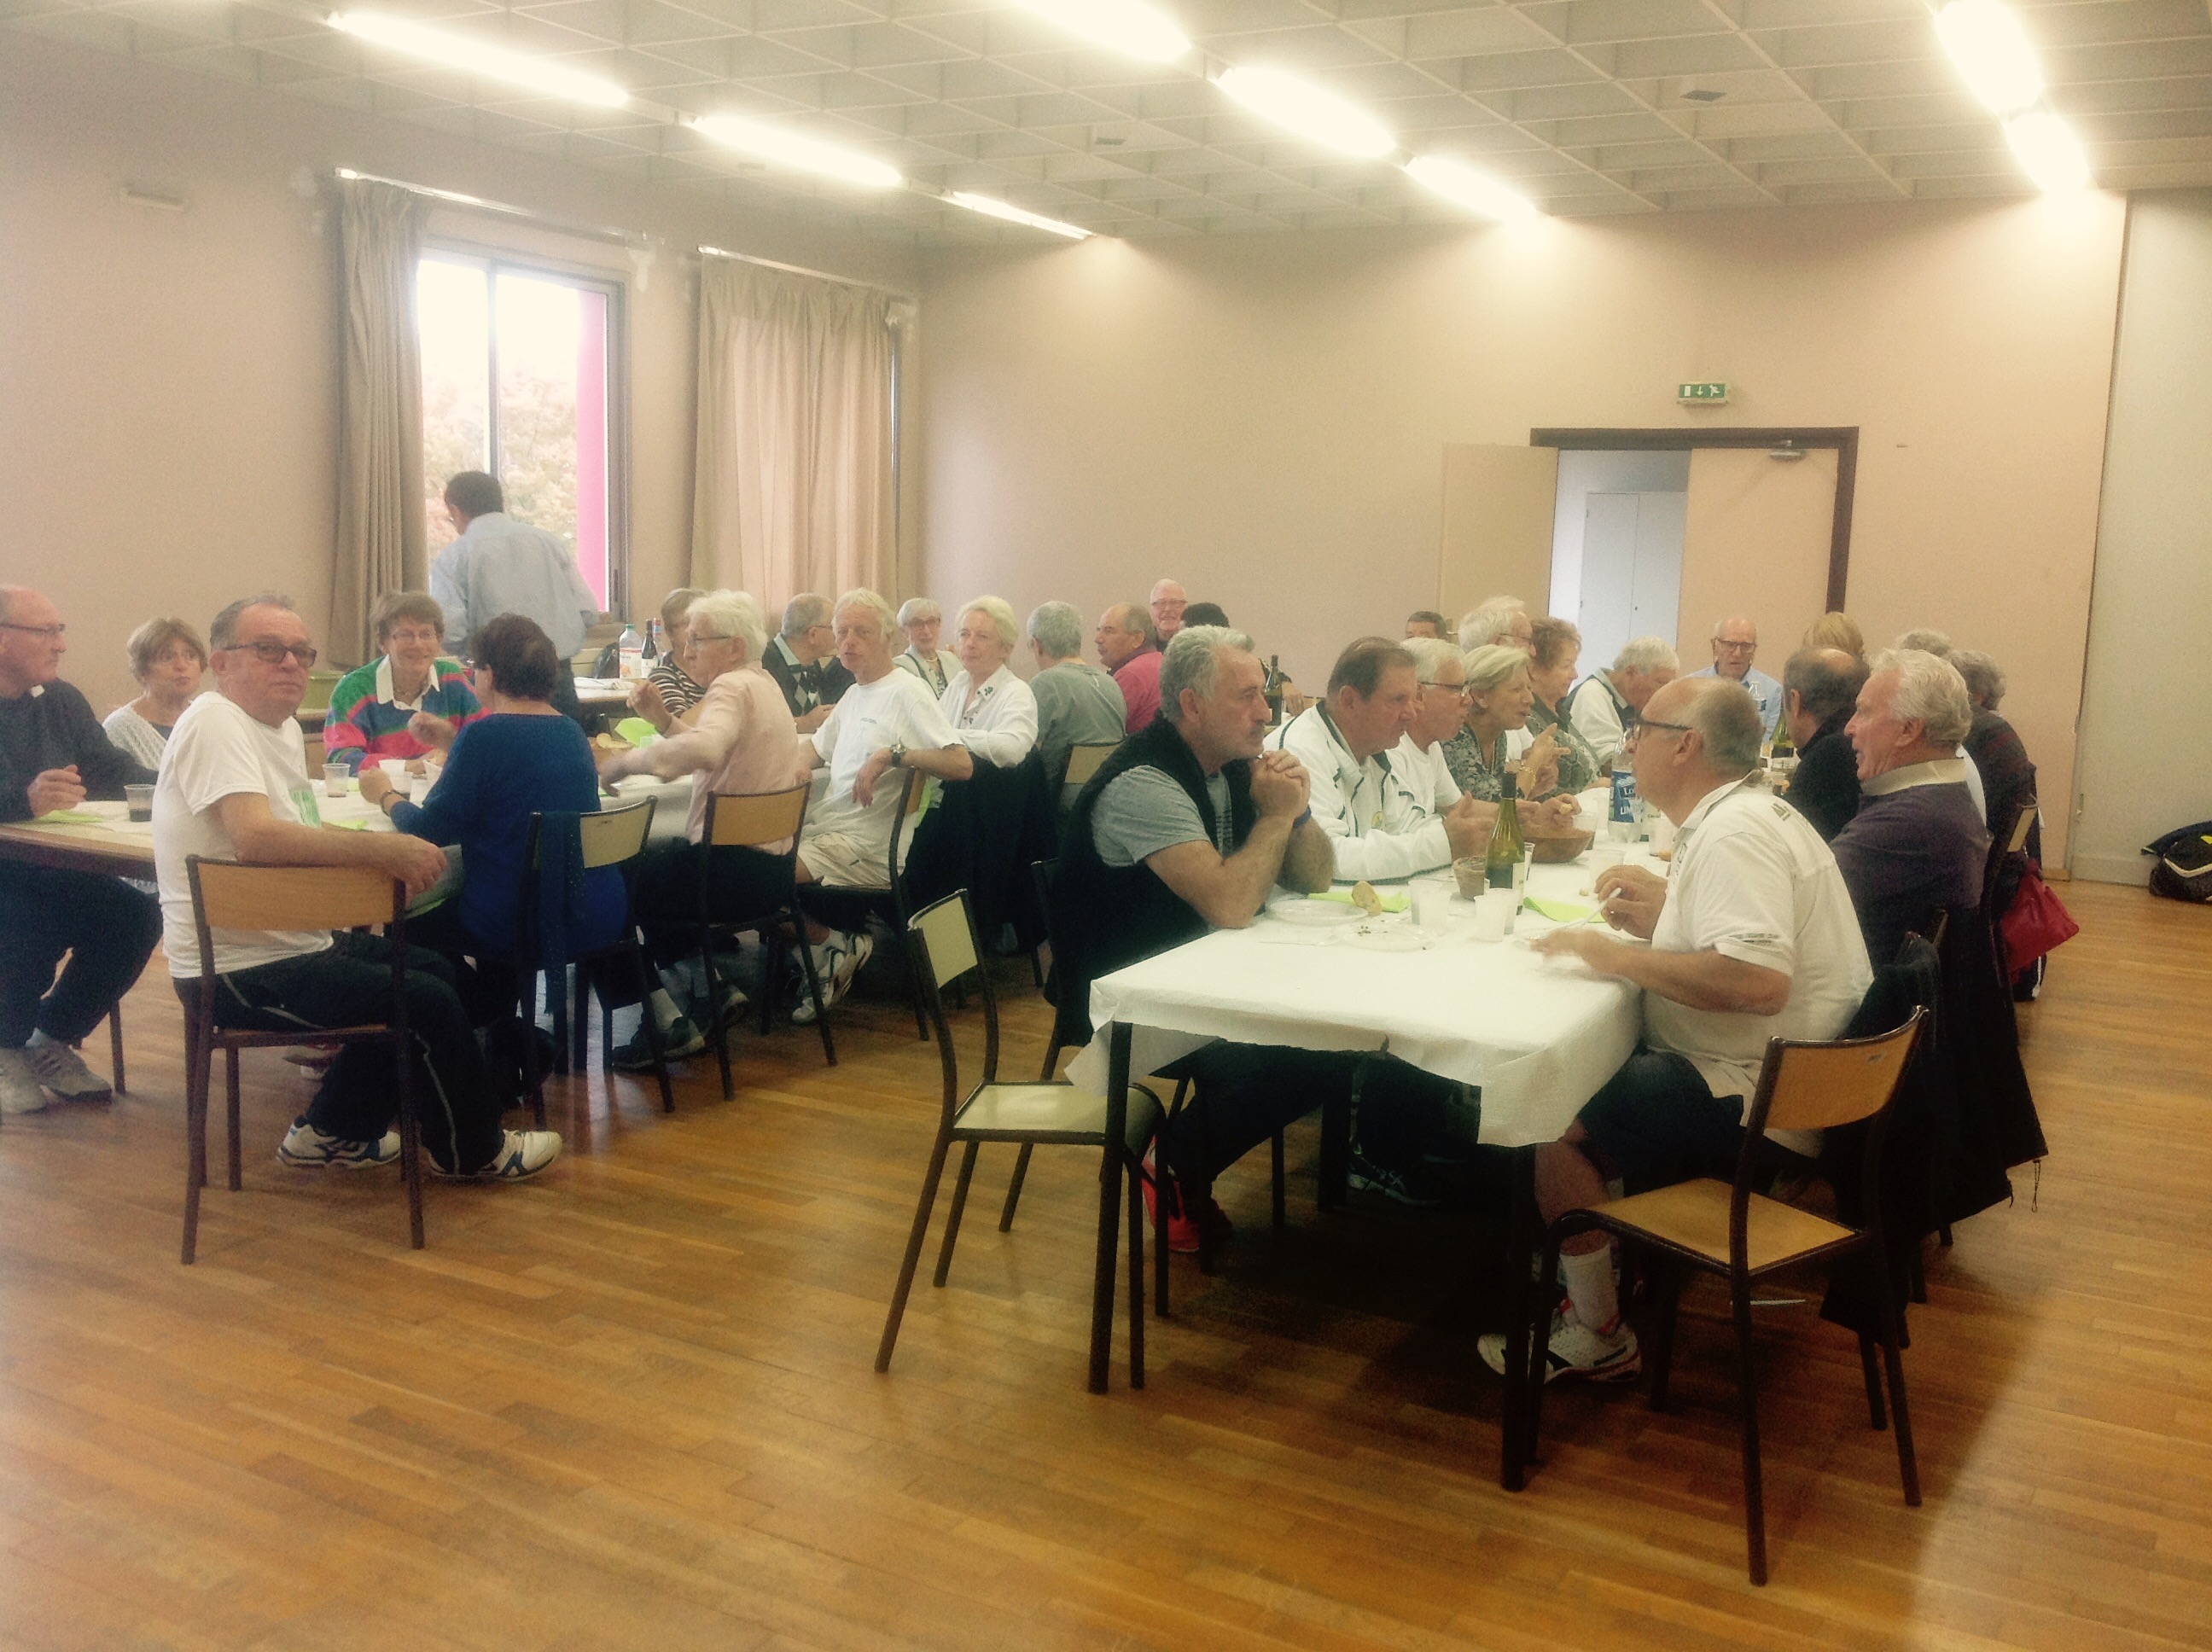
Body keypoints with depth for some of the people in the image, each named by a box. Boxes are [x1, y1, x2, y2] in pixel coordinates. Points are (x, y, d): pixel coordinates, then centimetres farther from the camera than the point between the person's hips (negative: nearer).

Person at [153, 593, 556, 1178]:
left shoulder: (284, 727, 14)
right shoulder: (215, 723, -17)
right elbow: (255, 836, -32)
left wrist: (387, 861, -2)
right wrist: (380, 850, -33)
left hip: (293, 944, 10)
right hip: (240, 974, -10)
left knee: (433, 970, 17)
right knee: (427, 1002, -15)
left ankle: (331, 1130, 24)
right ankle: (473, 1150, 8)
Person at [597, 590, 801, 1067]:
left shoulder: (733, 687, -14)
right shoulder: (763, 684, 16)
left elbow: (702, 748, -34)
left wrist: (625, 761, -24)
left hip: (738, 870, -10)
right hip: (769, 863, 10)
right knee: (646, 856, 22)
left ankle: (668, 1022, 4)